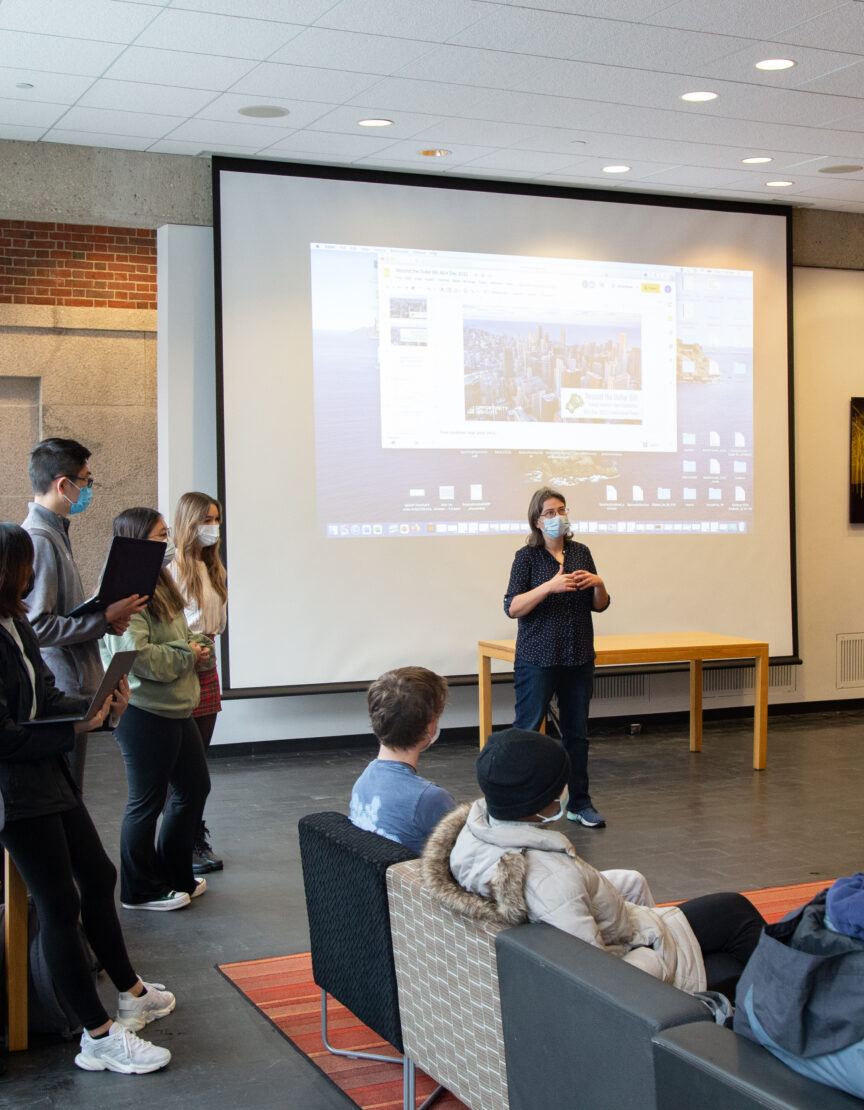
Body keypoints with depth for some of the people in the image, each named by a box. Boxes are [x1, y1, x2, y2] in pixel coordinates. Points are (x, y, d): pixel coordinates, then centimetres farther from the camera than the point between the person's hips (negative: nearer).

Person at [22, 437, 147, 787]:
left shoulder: (54, 534, 15)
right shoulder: (37, 540, -18)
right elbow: (37, 627, -24)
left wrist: (105, 617, 4)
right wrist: (103, 619, -17)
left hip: (74, 690, 10)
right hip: (59, 695, -10)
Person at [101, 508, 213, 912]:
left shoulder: (160, 584, 14)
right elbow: (134, 655, -27)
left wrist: (200, 646, 4)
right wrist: (186, 654, -15)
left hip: (176, 707, 10)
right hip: (143, 713, -10)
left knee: (194, 787, 18)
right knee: (146, 802, 3)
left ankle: (174, 874, 32)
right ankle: (141, 890, 18)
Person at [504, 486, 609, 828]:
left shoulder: (581, 553, 9)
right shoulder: (527, 556, -4)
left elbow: (600, 606, 13)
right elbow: (512, 607, -13)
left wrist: (598, 584, -8)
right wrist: (550, 586, -25)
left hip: (578, 658, 5)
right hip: (537, 659, -4)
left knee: (577, 732, 10)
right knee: (526, 731, -4)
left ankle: (579, 803, 20)